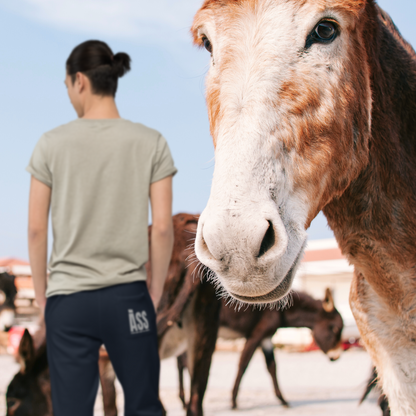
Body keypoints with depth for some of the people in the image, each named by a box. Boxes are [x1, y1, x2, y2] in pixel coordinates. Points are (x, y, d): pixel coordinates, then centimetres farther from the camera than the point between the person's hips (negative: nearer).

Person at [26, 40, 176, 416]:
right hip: (129, 295, 1)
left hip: (68, 299, 0)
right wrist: (155, 292, 8)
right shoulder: (151, 143, -3)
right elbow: (163, 228, -4)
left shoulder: (52, 144, -4)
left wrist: (42, 292, 10)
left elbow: (36, 229, -2)